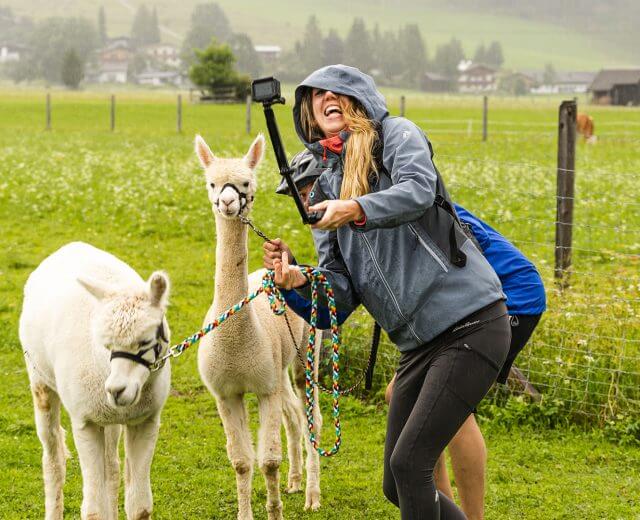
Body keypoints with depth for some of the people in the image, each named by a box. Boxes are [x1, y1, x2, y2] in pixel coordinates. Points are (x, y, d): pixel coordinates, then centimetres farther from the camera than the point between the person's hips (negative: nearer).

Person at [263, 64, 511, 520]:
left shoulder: (397, 134, 1)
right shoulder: (323, 192, 16)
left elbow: (419, 190, -23)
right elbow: (342, 293, 7)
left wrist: (356, 209, -37)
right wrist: (299, 281, -13)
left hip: (471, 323, -8)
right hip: (419, 343, 8)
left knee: (408, 462, -15)